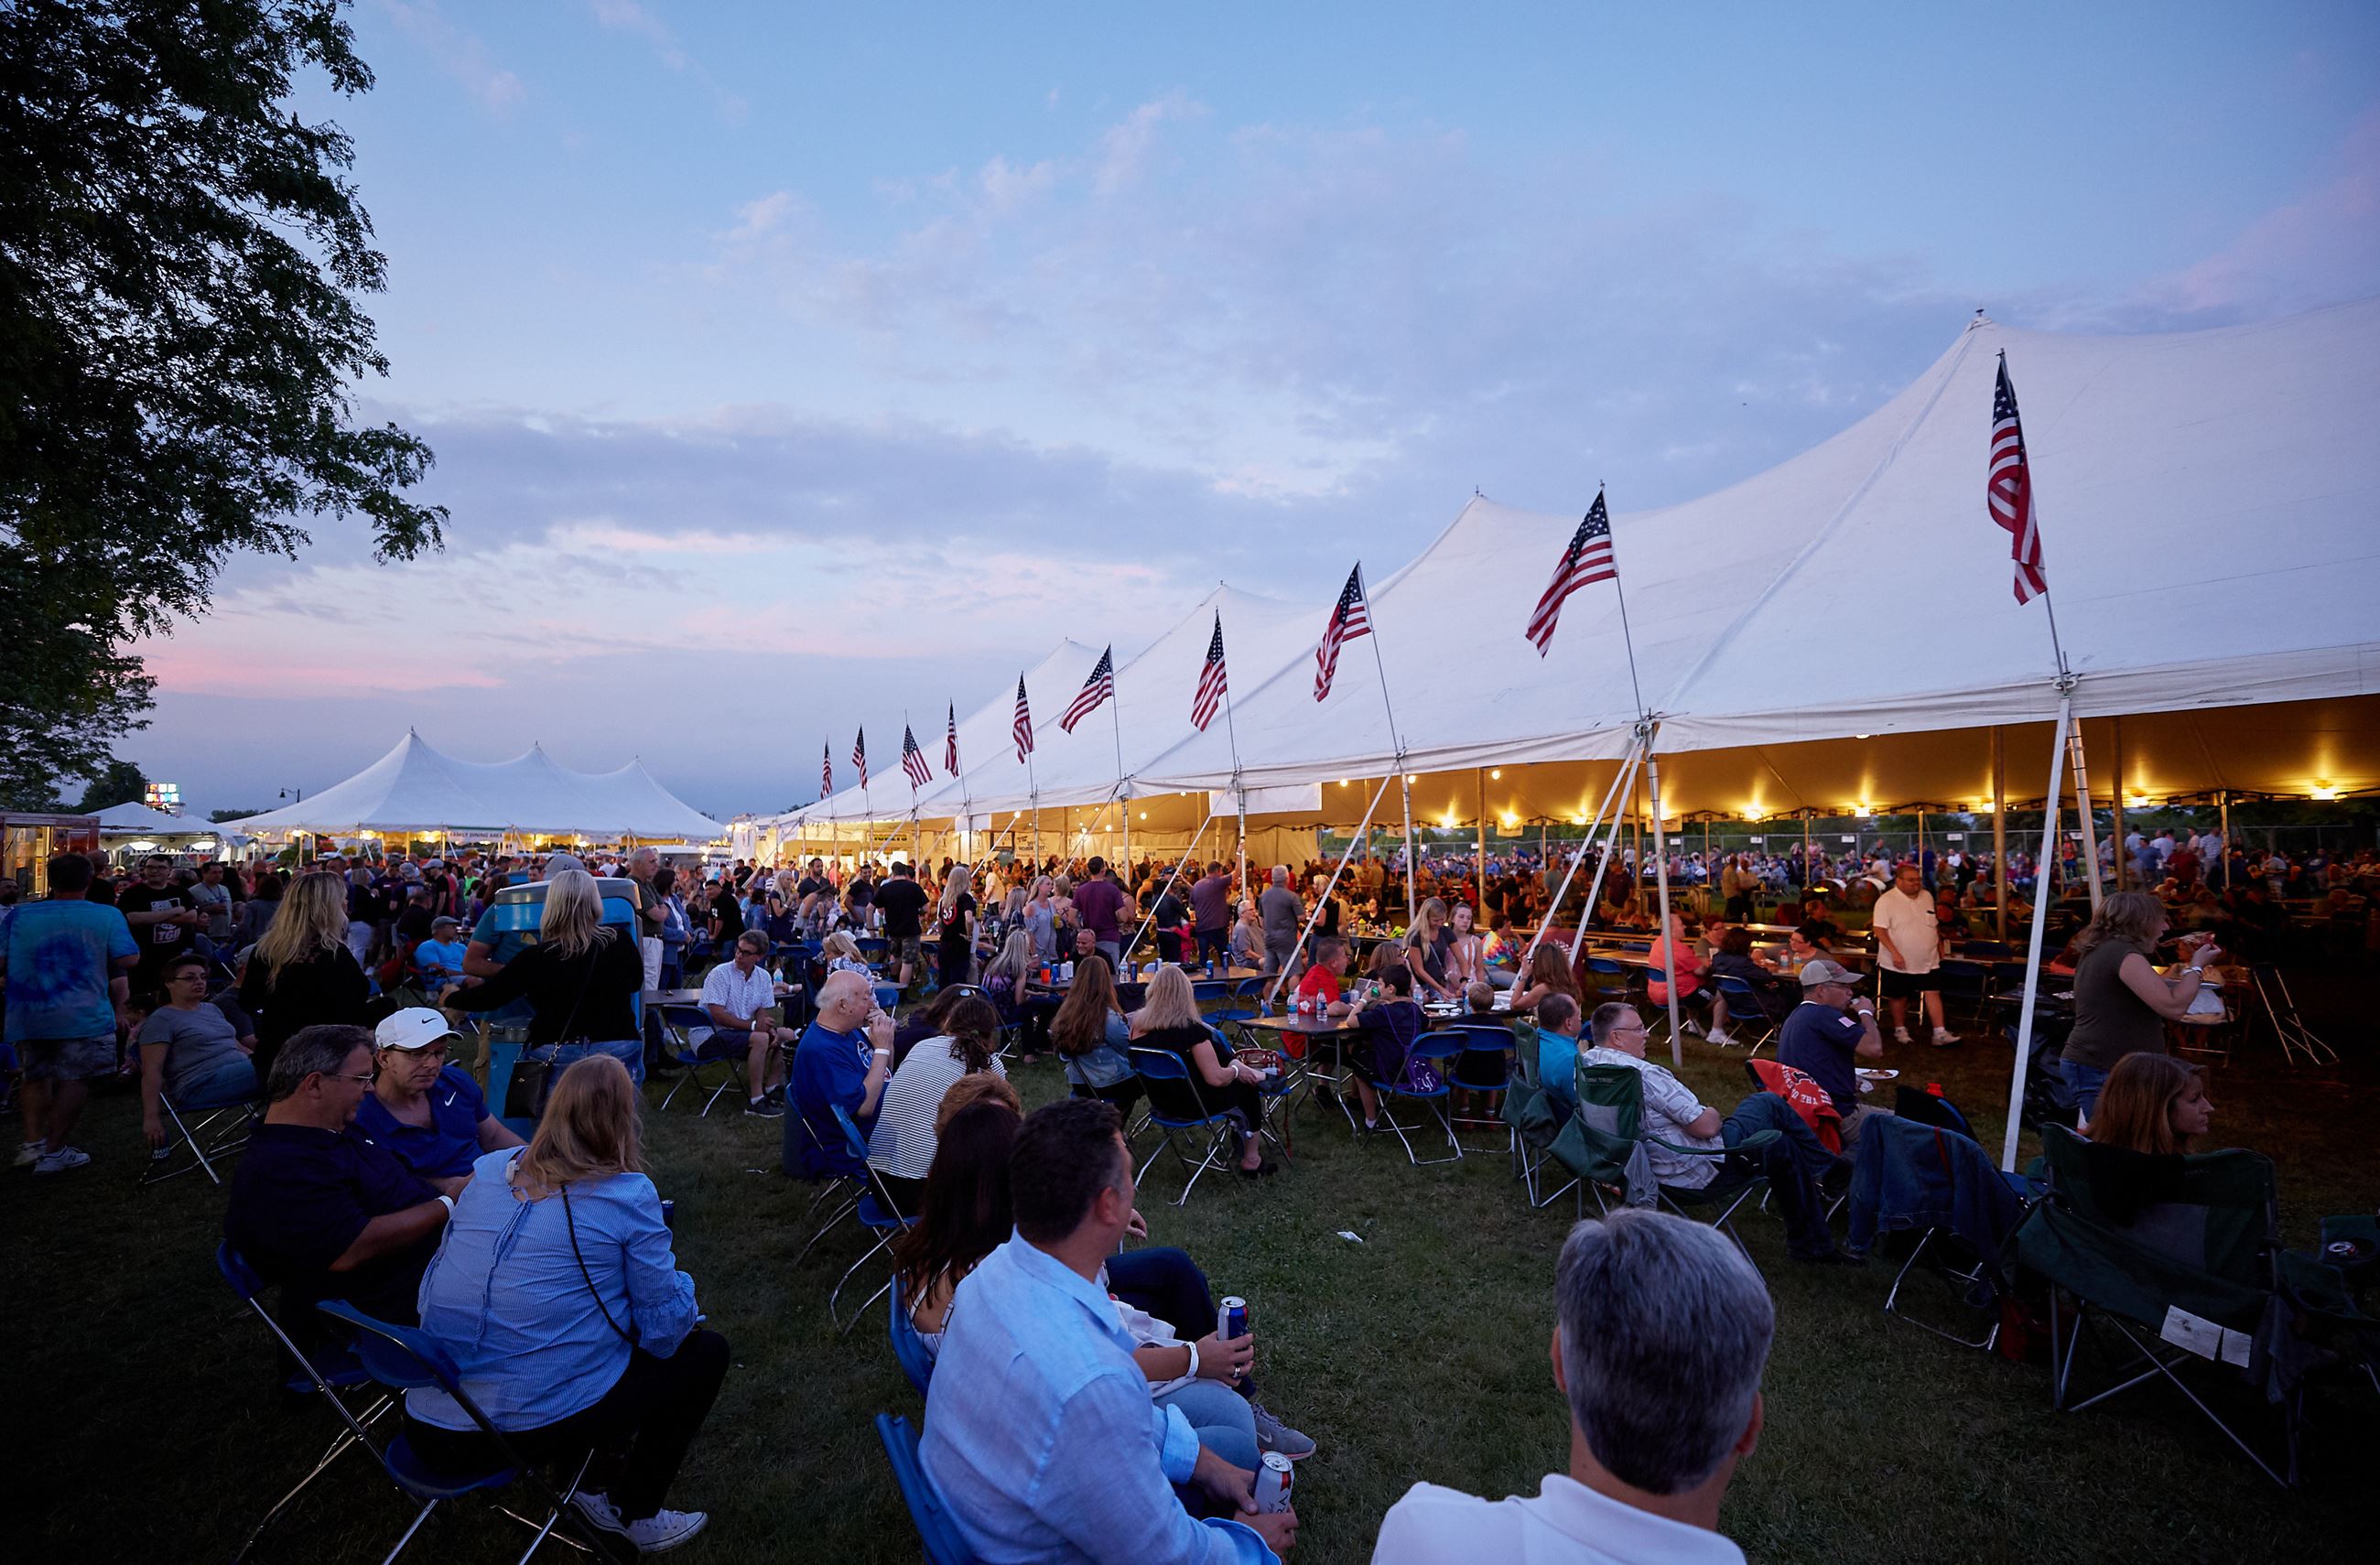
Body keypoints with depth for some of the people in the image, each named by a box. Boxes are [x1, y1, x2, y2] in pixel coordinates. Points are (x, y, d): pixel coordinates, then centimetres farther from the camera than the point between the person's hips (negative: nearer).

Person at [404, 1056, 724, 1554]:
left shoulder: (488, 1171, 2)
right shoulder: (627, 1195, -14)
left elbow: (434, 1286, 14)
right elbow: (665, 1328, -9)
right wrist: (682, 1287, 14)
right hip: (542, 1428, -6)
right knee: (705, 1350, 15)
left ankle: (597, 1482, 24)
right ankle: (632, 1514, 18)